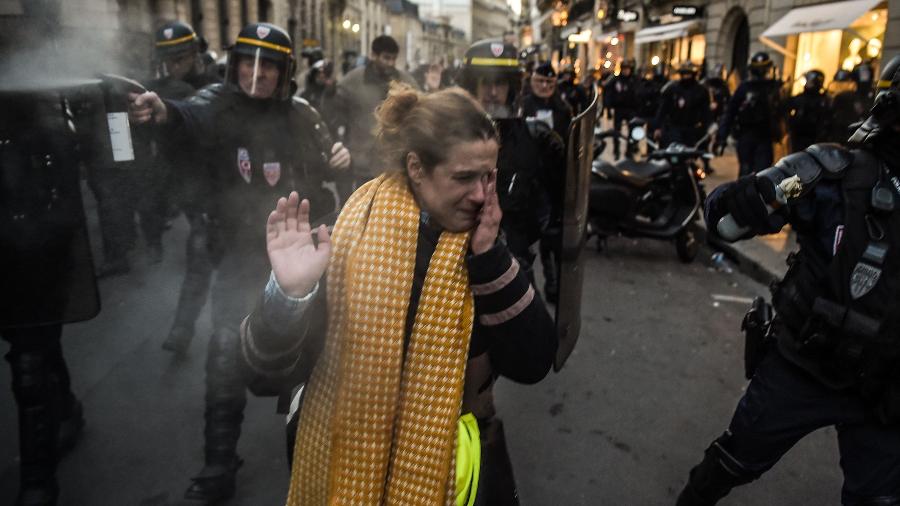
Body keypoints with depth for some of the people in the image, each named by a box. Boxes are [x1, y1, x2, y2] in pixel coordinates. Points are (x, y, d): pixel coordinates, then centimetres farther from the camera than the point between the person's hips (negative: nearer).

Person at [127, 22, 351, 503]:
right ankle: (219, 465, 12)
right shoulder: (220, 102, -9)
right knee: (226, 355, -5)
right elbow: (194, 116, -32)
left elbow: (324, 162, 13)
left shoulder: (301, 115, -2)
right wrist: (164, 111, -55)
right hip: (239, 251, -2)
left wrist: (339, 158, -11)